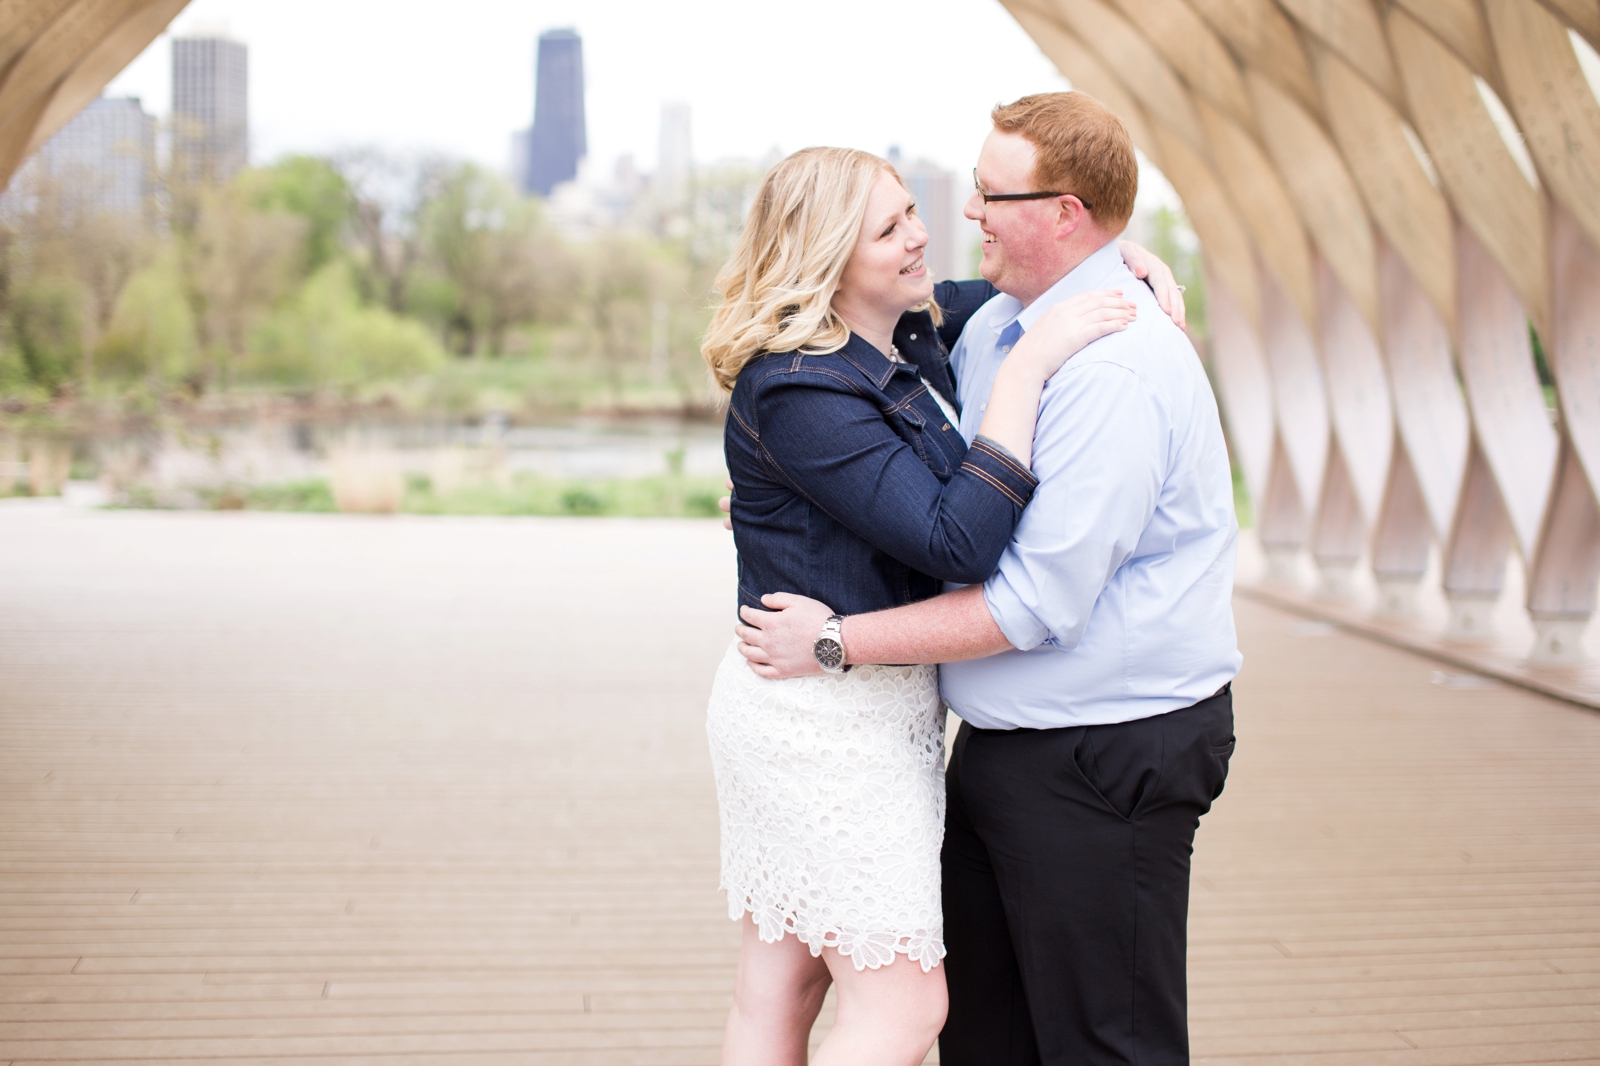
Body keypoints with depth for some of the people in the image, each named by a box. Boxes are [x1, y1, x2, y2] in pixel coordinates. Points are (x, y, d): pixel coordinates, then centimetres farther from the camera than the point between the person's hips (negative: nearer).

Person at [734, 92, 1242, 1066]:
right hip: (1002, 743, 9)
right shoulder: (996, 325, 7)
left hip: (1105, 757, -9)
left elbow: (1038, 603, -25)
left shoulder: (1114, 371, -23)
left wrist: (836, 642, -18)